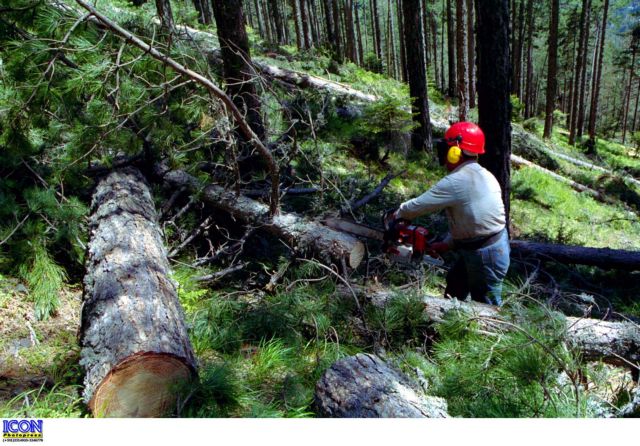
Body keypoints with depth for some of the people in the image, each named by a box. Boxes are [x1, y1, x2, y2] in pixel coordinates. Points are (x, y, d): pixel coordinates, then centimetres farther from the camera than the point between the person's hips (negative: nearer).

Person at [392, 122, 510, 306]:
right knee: (454, 282, 27)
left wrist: (398, 214, 8)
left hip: (485, 255, -10)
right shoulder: (485, 176, 5)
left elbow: (417, 205, -12)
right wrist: (447, 244, 12)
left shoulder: (454, 183, -23)